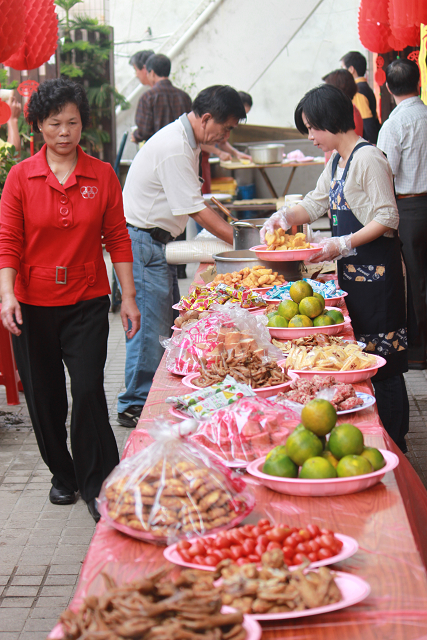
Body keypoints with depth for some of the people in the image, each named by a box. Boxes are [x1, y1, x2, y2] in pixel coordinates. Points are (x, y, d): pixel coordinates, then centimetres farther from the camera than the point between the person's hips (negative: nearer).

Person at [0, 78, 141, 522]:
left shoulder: (102, 176, 2)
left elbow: (117, 238, 4)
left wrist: (129, 296, 0)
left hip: (87, 302, -1)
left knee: (88, 390, -8)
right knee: (43, 397, 10)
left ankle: (97, 485, 6)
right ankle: (62, 475, 31)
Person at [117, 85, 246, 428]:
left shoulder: (185, 141, 11)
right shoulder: (174, 148, -22)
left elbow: (195, 203, 18)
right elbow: (196, 210, -21)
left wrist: (235, 232, 10)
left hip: (155, 242, 11)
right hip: (140, 242, -10)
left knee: (167, 321, 13)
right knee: (150, 323, -6)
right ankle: (135, 406, 4)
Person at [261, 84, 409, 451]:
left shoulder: (368, 158, -14)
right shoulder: (336, 161, 14)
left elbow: (387, 218, -18)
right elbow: (316, 204, 23)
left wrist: (342, 245, -20)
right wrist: (285, 217, 5)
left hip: (376, 270, -9)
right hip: (352, 269, 9)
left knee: (382, 359, -4)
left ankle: (393, 444, 5)